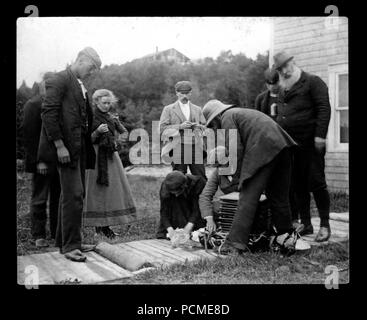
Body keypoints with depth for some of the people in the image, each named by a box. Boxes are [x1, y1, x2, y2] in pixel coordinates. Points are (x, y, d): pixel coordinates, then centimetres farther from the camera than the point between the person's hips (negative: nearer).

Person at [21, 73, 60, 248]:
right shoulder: (33, 104, -6)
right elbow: (28, 134, -11)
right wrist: (38, 160, -16)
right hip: (43, 162, -6)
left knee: (58, 198, 9)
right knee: (39, 199, 4)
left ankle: (57, 233, 18)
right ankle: (39, 235, 14)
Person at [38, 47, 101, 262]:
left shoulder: (82, 87, 19)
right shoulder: (59, 81, -7)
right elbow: (48, 113, -14)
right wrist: (59, 146, -19)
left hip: (80, 148, 9)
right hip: (67, 147, -9)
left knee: (74, 195, 12)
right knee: (73, 195, -9)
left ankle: (65, 240, 23)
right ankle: (70, 246, -1)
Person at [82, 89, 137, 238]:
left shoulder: (112, 119, 12)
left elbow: (124, 132, 23)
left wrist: (116, 141, 6)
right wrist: (97, 131, -21)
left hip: (111, 156, 6)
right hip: (96, 156, -5)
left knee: (112, 188, 2)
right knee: (98, 189, -5)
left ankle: (105, 225, 7)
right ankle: (99, 225, -1)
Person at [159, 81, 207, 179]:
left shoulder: (197, 109, 19)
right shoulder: (168, 109, 9)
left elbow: (205, 127, 22)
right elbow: (162, 128, 0)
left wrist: (199, 126, -2)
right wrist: (180, 127, -11)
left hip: (196, 149, 3)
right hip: (178, 149, -2)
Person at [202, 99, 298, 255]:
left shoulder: (227, 117, 6)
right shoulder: (242, 112, 32)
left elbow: (236, 150, -6)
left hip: (263, 151, -9)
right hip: (282, 145, 9)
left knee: (248, 198, -7)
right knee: (278, 196, 18)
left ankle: (235, 244, -6)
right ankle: (286, 236, 25)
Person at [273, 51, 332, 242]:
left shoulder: (313, 82, -1)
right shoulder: (283, 90, 19)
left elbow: (324, 108, -9)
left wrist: (320, 135, -18)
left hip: (310, 143, -6)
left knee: (316, 182, -4)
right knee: (297, 185, 7)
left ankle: (325, 225, 6)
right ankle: (305, 224, 16)